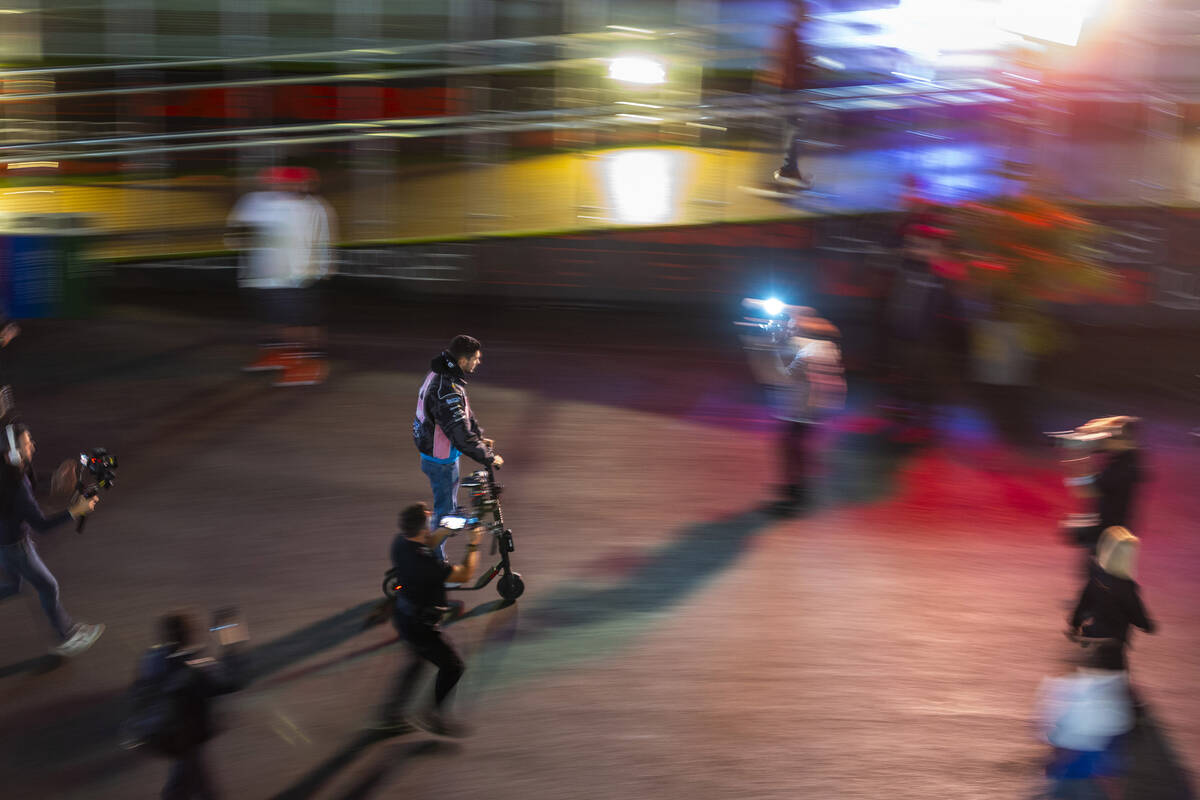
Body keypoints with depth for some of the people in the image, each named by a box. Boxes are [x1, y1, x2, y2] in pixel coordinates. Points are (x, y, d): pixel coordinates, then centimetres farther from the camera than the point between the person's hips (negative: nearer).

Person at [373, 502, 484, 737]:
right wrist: (473, 545, -8)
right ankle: (434, 716, 28)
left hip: (403, 616, 8)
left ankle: (390, 715, 38)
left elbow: (428, 543, 14)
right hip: (420, 627, -8)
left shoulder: (401, 542, -11)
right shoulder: (425, 563, -35)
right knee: (453, 666, 13)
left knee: (417, 661, 30)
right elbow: (465, 574, -21)